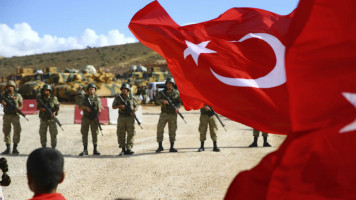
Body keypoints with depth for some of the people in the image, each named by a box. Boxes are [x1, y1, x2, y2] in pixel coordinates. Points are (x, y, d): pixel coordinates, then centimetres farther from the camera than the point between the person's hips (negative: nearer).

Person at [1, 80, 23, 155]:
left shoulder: (18, 95, 3)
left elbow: (21, 104, 10)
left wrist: (18, 109, -11)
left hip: (15, 115, -1)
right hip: (6, 115, 2)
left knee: (17, 131, -8)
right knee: (6, 131, 5)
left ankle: (15, 148, 1)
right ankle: (8, 148, 14)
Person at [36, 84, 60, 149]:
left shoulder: (53, 98, -7)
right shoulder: (40, 98, -3)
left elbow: (57, 107, -1)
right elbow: (38, 107, -2)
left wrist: (54, 112, -21)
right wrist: (41, 108, -25)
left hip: (52, 119, -2)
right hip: (43, 119, 2)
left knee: (53, 134, -6)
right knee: (42, 134, 5)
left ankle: (53, 149, 3)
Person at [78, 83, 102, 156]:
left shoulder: (97, 98, 5)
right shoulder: (84, 97, 6)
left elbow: (99, 109, 0)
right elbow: (80, 107, 3)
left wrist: (97, 116, -17)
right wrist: (86, 107, -16)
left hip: (94, 119, 0)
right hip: (86, 118, 1)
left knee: (95, 134, -1)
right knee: (84, 134, 0)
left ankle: (95, 150, 4)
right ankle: (85, 150, 5)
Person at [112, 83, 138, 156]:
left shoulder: (132, 98, 8)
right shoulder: (118, 97, 7)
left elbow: (136, 107, 15)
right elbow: (113, 106, 8)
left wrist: (133, 110, -6)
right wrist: (120, 106, -10)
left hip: (130, 118, 0)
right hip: (121, 118, 0)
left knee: (131, 134, -5)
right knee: (121, 134, 0)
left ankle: (128, 149, -3)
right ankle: (123, 149, 7)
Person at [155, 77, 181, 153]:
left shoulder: (176, 92, 7)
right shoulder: (162, 92, 4)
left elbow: (179, 101, 9)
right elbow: (158, 100, -5)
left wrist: (177, 108, -11)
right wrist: (162, 101, -26)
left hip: (173, 114, 1)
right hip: (164, 113, -1)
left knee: (172, 130, 5)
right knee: (160, 128, -8)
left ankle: (172, 147, 12)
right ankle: (160, 146, 2)